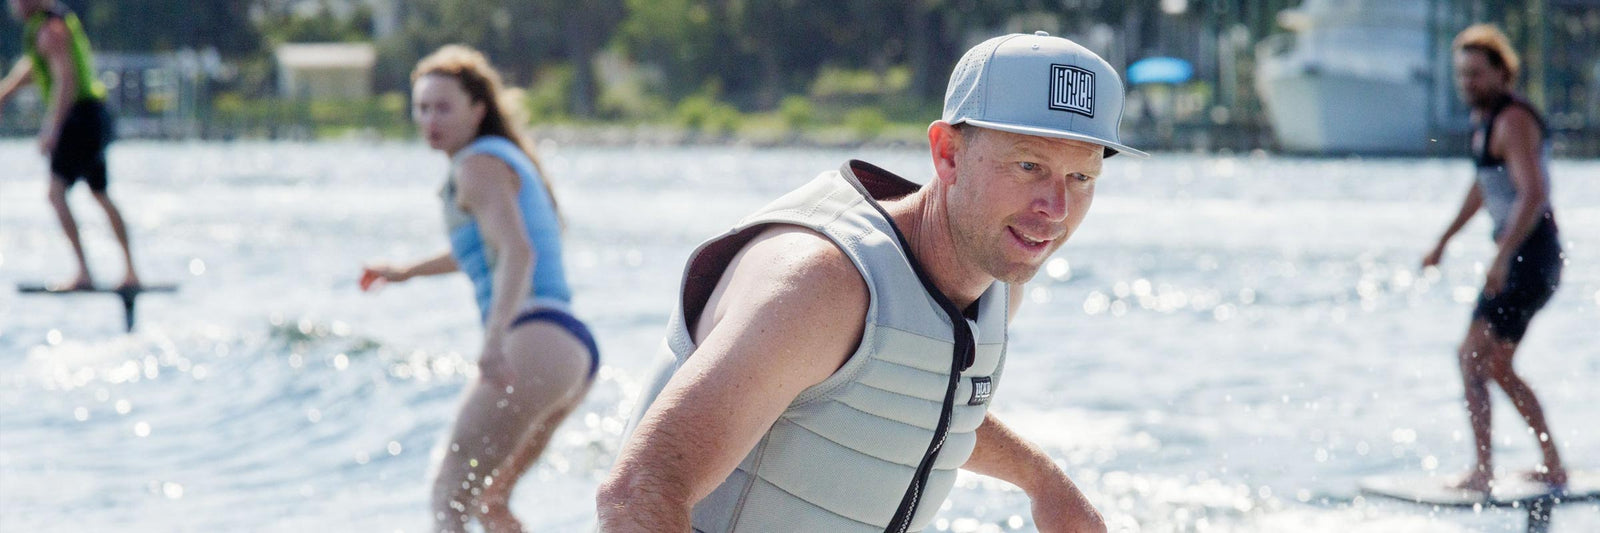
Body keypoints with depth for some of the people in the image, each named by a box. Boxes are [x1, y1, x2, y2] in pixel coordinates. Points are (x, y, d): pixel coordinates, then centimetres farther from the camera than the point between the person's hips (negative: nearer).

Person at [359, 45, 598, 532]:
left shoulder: (479, 164, -5)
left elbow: (517, 253, -20)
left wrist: (494, 342, -34)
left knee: (450, 493, -14)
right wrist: (407, 272, 55)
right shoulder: (509, 158, 25)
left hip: (535, 339, -10)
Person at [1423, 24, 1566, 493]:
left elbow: (1533, 194, -27)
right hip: (1518, 257, 10)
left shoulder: (1512, 120, -16)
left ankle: (1483, 472, -16)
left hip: (1530, 257, -10)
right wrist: (1444, 242, 33)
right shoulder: (1487, 118, 15)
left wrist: (1503, 257, -36)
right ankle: (1554, 468, 23)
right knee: (1496, 367, 17)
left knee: (1474, 358, -13)